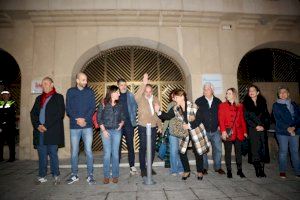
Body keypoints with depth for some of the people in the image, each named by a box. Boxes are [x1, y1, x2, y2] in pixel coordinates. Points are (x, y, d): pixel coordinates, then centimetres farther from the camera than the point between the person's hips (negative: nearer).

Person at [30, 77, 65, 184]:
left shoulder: (58, 97, 3)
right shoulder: (39, 98, 19)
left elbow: (60, 114, -7)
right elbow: (33, 113, 13)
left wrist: (46, 126, -11)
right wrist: (38, 126, -4)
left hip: (52, 131, -4)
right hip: (39, 131, 5)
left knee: (53, 153, -1)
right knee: (42, 155, 8)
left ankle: (56, 175, 10)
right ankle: (42, 176, 18)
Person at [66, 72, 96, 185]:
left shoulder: (90, 92, 7)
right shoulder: (70, 92, 7)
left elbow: (93, 108, 1)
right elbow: (68, 108, 2)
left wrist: (84, 119, -12)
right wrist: (77, 119, -12)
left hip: (87, 126, 0)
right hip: (74, 126, 1)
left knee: (88, 151, 0)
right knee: (74, 151, 7)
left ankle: (90, 175, 10)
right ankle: (74, 175, 21)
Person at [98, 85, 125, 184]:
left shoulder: (119, 106, 7)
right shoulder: (103, 105, -3)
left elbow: (123, 117, 14)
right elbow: (99, 118, -3)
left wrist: (121, 123, -6)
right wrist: (103, 130, -9)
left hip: (116, 131, 3)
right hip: (106, 131, -2)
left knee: (115, 153, 5)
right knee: (107, 153, -1)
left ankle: (115, 175, 16)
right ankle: (106, 176, 12)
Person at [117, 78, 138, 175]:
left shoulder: (130, 95, 5)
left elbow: (135, 107, 10)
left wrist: (133, 119, 1)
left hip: (129, 124, 0)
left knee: (130, 145, 4)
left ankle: (132, 166, 13)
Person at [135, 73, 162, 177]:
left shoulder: (156, 99, 9)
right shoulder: (141, 99, -5)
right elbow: (136, 96, -30)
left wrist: (160, 126, 10)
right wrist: (143, 84, -37)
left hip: (153, 127, 4)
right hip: (143, 127, -4)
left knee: (152, 148, 10)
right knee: (143, 148, 1)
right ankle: (143, 169, 15)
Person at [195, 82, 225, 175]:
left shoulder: (218, 101, 6)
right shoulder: (199, 101, -1)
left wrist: (219, 125, 2)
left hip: (216, 130, 2)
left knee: (218, 149, 7)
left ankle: (218, 167, 23)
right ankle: (204, 168, 19)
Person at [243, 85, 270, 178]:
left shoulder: (263, 102, 11)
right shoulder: (246, 103, 3)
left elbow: (267, 116, 9)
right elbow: (246, 117, -2)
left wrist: (264, 126, -5)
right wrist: (255, 126, -10)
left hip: (263, 129, 2)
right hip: (252, 130, -2)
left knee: (263, 149, 3)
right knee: (255, 150, -3)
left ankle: (262, 170, 12)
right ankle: (257, 170, 6)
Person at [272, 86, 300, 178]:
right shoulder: (276, 105, 2)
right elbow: (278, 119, -6)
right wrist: (287, 128, -16)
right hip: (282, 132, -3)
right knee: (283, 151, 1)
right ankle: (282, 171, 10)